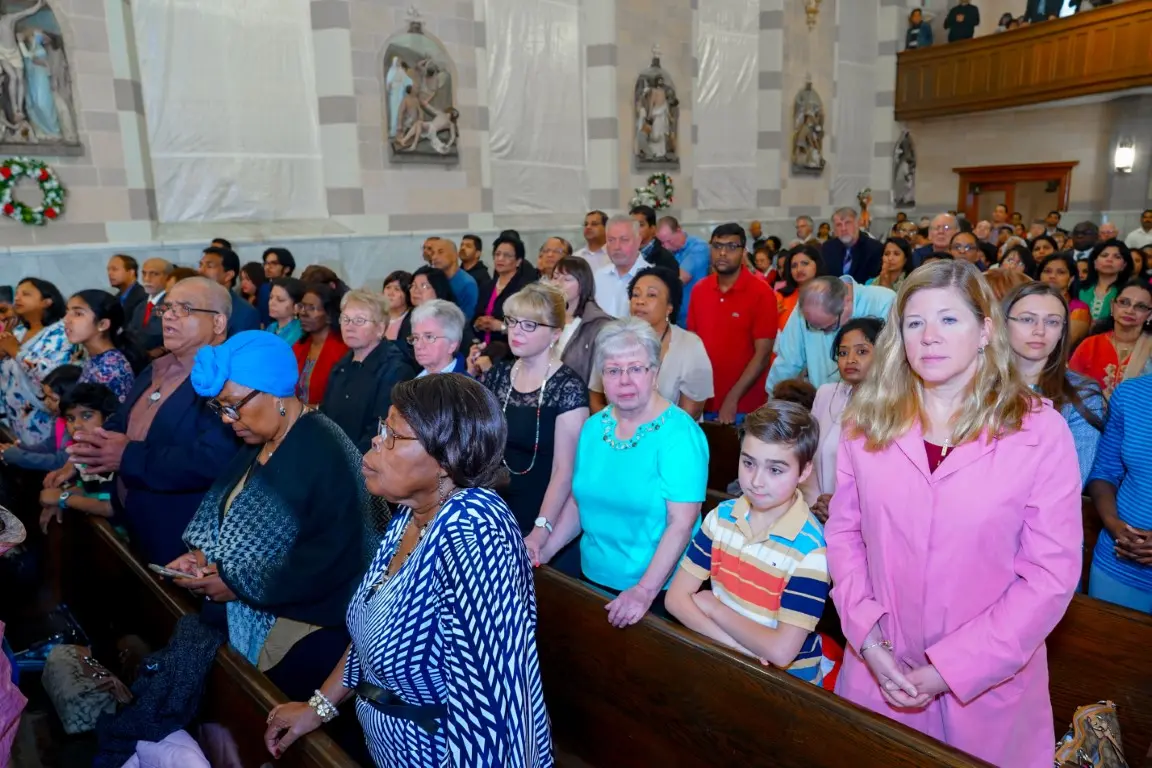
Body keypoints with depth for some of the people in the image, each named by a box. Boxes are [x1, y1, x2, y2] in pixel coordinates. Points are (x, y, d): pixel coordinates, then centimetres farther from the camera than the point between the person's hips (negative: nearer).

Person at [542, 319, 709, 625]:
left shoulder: (679, 434, -17)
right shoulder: (593, 428, 1)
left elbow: (681, 522, -22)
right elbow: (579, 500, 9)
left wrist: (645, 591, -26)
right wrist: (544, 552, 2)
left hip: (658, 588, -5)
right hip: (594, 578, 6)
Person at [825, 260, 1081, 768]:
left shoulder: (1040, 432, -11)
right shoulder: (867, 421, -3)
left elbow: (1052, 574, -12)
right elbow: (843, 531, 1)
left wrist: (952, 666, -15)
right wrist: (867, 635, -10)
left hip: (988, 681, -2)